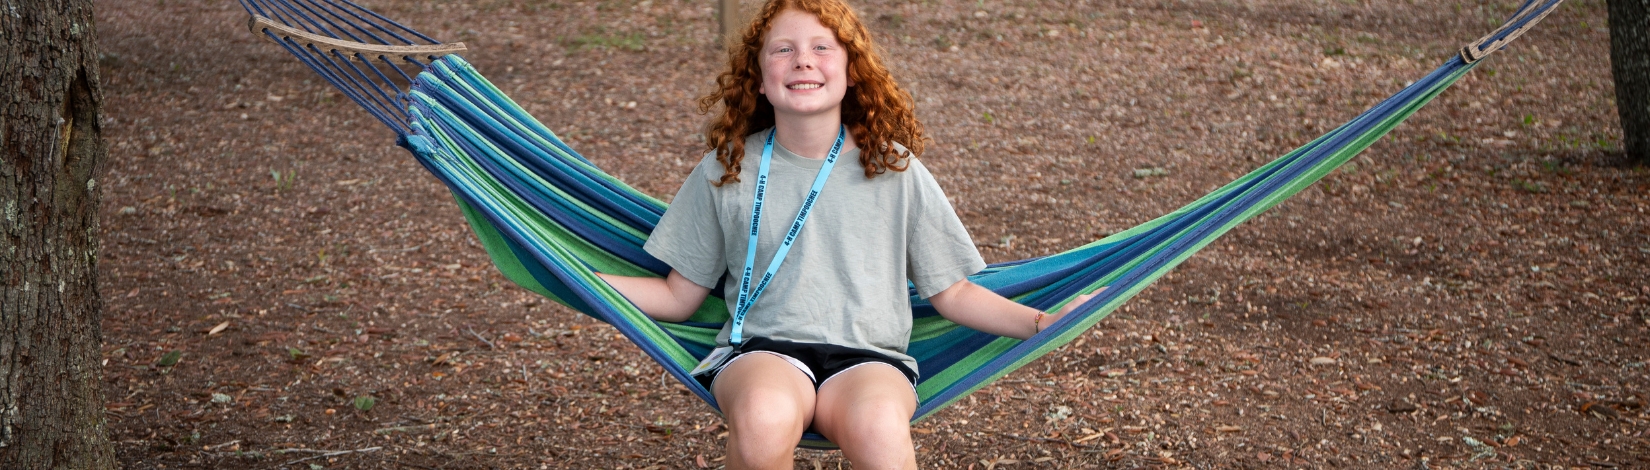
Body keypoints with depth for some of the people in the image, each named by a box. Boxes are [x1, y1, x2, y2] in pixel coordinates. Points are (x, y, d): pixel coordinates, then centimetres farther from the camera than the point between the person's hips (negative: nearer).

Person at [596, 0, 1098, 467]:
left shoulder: (896, 170, 11)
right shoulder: (725, 171, 11)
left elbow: (950, 291, 16)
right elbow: (679, 297, 13)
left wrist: (1042, 322, 4)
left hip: (869, 354, 0)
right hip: (763, 349, 1)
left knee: (880, 427, -37)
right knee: (764, 418, -37)